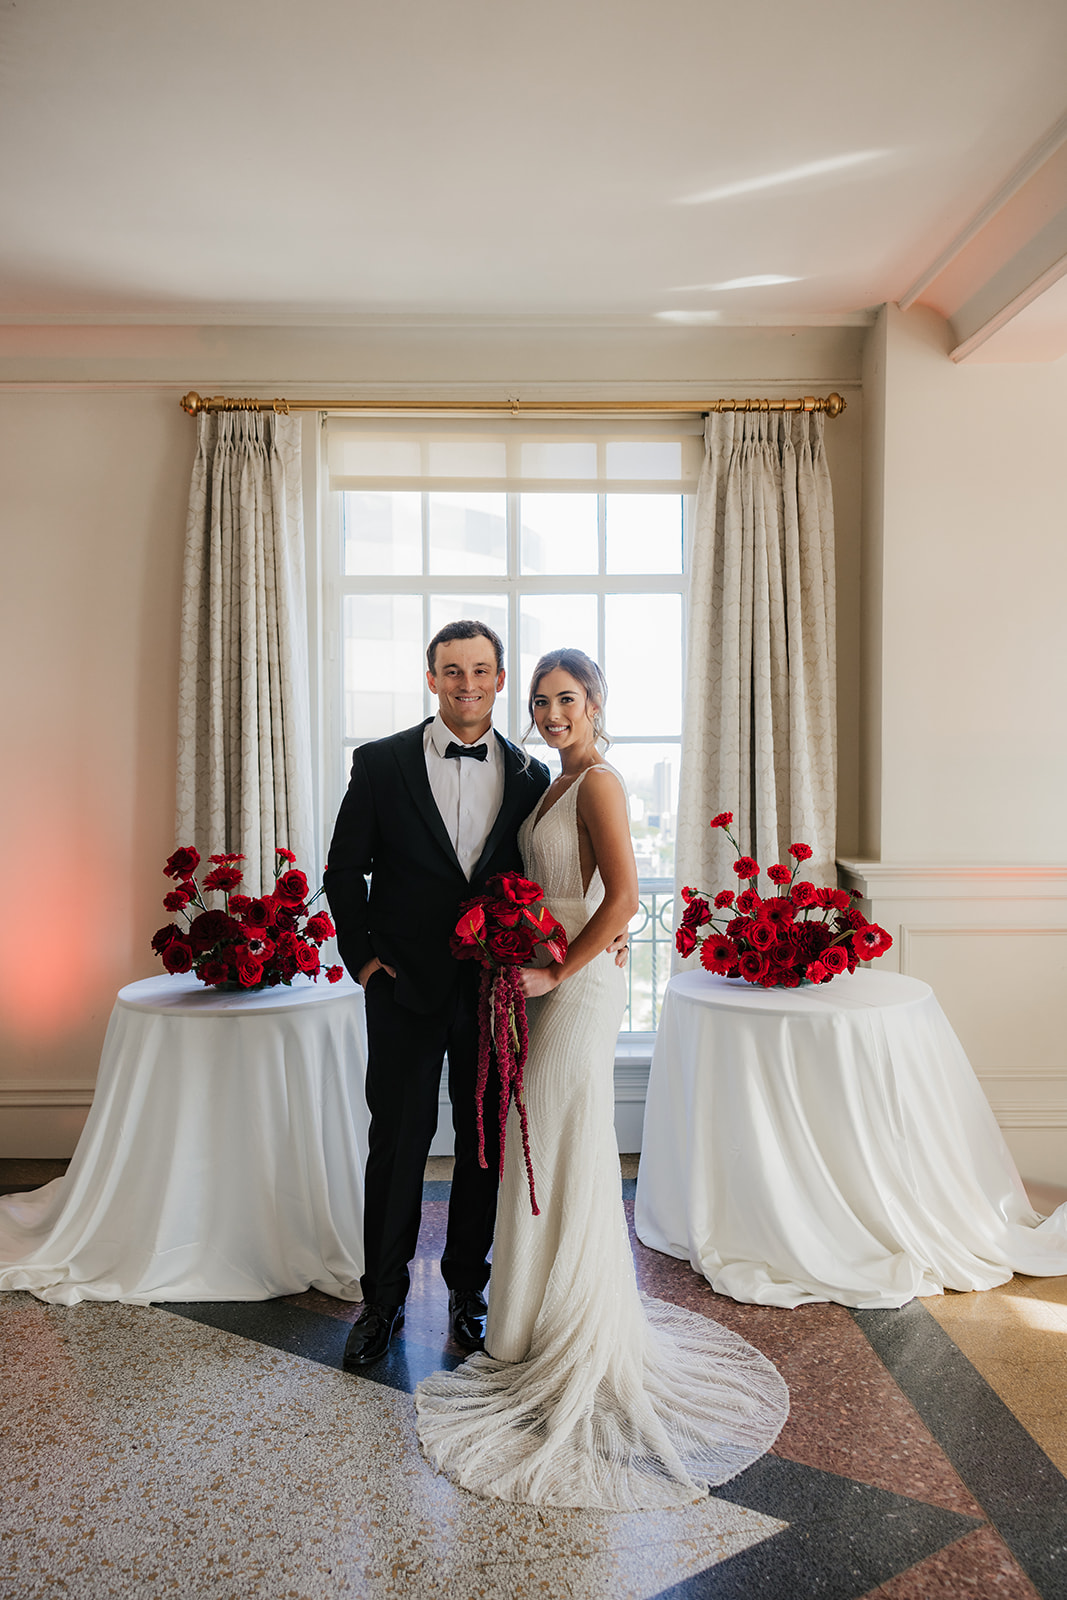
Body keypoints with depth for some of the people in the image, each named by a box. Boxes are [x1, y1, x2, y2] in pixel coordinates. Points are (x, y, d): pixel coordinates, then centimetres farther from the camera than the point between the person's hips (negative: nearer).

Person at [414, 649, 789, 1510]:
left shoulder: (598, 780, -14)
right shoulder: (556, 783, 14)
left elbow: (622, 896, -23)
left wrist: (556, 973, -19)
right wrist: (524, 964, 10)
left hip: (578, 986, -9)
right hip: (547, 982, 9)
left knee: (569, 1152, 2)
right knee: (545, 1150, 17)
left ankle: (582, 1341, 19)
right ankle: (553, 1320, 34)